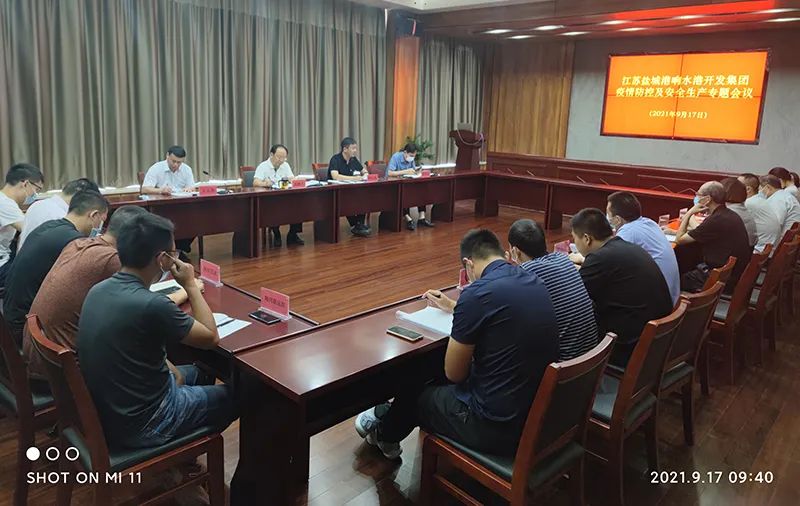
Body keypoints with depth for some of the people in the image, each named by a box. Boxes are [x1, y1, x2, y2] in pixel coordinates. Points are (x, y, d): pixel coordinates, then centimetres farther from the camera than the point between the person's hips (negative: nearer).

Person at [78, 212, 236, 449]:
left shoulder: (98, 290, -5)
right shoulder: (151, 306, -31)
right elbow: (211, 338, -15)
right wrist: (191, 286, -8)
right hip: (139, 424, -8)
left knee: (197, 373, 28)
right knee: (234, 396, 14)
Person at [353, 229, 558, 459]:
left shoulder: (478, 292, -22)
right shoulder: (536, 282, 3)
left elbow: (453, 373, -11)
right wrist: (454, 307, 36)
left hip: (496, 427, -7)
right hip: (539, 414, 7)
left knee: (414, 390, 21)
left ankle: (385, 433, 51)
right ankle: (392, 425, 50)